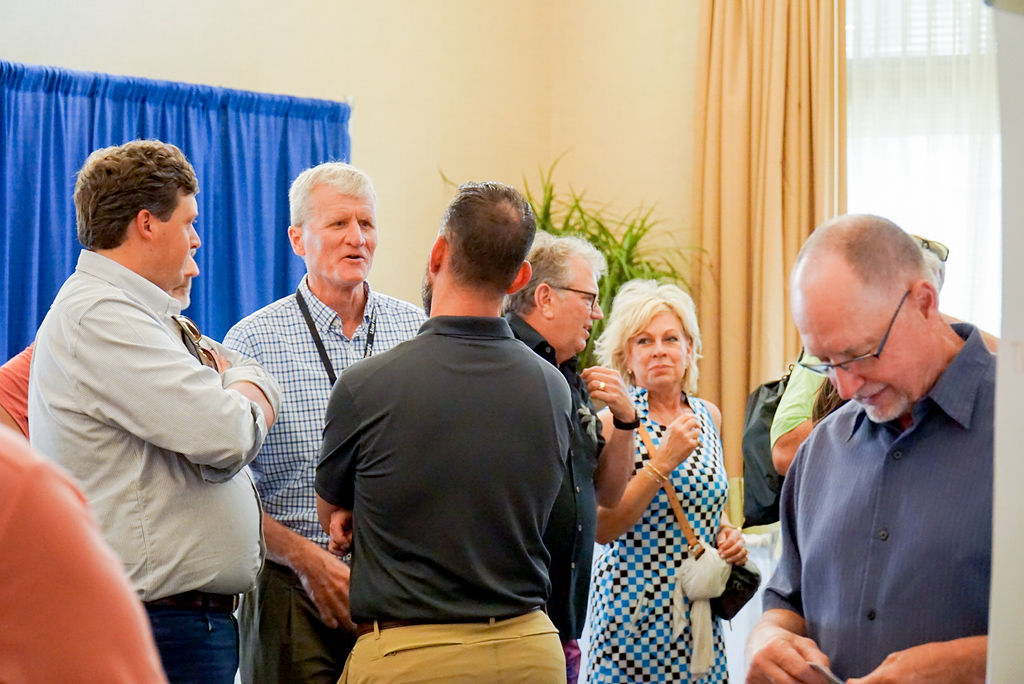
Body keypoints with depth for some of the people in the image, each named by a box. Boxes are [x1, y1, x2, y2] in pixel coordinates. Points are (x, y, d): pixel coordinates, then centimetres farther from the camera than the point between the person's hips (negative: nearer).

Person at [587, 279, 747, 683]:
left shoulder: (709, 416, 10)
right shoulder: (614, 422, -8)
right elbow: (602, 528, -15)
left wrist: (727, 533, 5)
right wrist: (664, 459, -19)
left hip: (699, 609, 5)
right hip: (636, 602, -5)